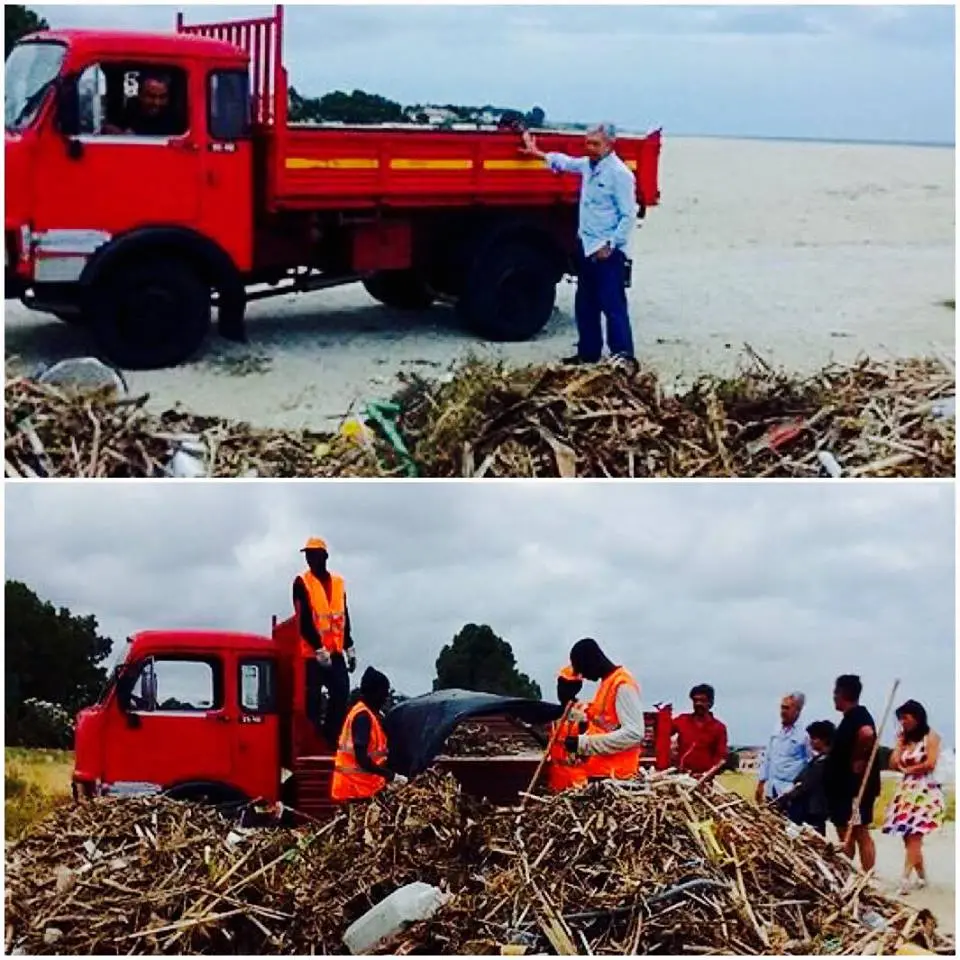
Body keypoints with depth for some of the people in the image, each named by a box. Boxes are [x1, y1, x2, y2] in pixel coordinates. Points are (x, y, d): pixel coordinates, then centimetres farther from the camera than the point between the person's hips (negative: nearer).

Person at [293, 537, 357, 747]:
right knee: (313, 698, -3)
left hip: (335, 651, 5)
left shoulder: (338, 582, 11)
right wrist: (319, 649, -15)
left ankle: (332, 736, 8)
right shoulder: (302, 583, -4)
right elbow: (304, 620, -10)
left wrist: (349, 648, 14)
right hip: (313, 652, -5)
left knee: (341, 693, -1)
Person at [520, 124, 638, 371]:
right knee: (585, 305, 15)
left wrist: (609, 246, -19)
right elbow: (564, 162, 34)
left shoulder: (619, 173, -14)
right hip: (588, 248, 9)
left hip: (608, 252, -9)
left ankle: (624, 357, -11)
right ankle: (589, 352, 24)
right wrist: (537, 153, 40)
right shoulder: (588, 165, 10)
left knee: (613, 305, -11)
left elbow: (628, 217, -16)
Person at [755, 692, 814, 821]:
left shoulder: (804, 734, -9)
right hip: (772, 791, 6)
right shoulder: (776, 732, 12)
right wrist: (761, 783, 14)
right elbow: (766, 758, 17)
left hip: (791, 793, -6)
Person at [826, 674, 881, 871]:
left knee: (860, 833, -7)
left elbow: (867, 733, -36)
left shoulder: (858, 715, -15)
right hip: (844, 787, 10)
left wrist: (858, 759, -25)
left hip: (856, 786, -10)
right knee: (845, 835, 13)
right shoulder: (851, 717, 16)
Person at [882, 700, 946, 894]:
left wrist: (907, 769, -1)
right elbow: (893, 764, 9)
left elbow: (930, 764, -12)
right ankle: (921, 877, 9)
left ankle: (905, 879, -24)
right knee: (909, 838, 1)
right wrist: (899, 742, 7)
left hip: (925, 792, -7)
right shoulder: (905, 740, 18)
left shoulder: (930, 737, 0)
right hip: (906, 792, 7)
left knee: (914, 837, -16)